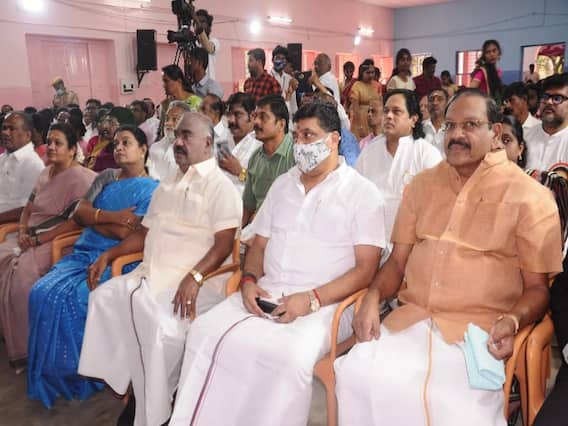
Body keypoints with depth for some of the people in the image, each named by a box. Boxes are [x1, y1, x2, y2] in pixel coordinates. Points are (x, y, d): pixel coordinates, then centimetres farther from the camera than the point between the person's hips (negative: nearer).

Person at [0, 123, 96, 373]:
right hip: (32, 238, 8)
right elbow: (28, 209, 20)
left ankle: (27, 349, -16)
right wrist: (23, 233, 0)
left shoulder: (82, 178, -10)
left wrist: (39, 239, -18)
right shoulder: (45, 174, 17)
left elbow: (76, 222, -17)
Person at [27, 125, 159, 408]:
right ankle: (51, 372, -4)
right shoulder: (105, 177, 18)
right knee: (42, 292, -16)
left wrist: (94, 218, -2)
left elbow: (129, 234, -14)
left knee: (69, 298, -26)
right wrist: (111, 217, -9)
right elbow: (78, 213, 8)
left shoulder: (151, 189, -3)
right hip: (83, 253, 6)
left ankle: (78, 372, -5)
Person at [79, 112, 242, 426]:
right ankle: (134, 386, -4)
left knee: (160, 319, -29)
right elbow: (146, 233, 25)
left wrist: (194, 277, -27)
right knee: (105, 297, -13)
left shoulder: (221, 186, -3)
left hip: (197, 279, -7)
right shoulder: (167, 185, 22)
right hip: (152, 273, 7)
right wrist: (109, 255, 12)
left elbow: (224, 244, -13)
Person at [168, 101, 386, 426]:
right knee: (204, 333, -17)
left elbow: (366, 269, -7)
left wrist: (312, 299, -20)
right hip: (266, 293, 5)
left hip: (325, 303, -5)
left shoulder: (362, 192, -1)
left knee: (289, 356, -34)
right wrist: (249, 281, -3)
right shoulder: (283, 184, 17)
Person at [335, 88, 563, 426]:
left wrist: (512, 321, -18)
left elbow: (538, 286, 3)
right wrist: (373, 297, -4)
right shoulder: (422, 185, 15)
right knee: (357, 377, -20)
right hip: (410, 319, 3)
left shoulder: (530, 196, 1)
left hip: (478, 330, -3)